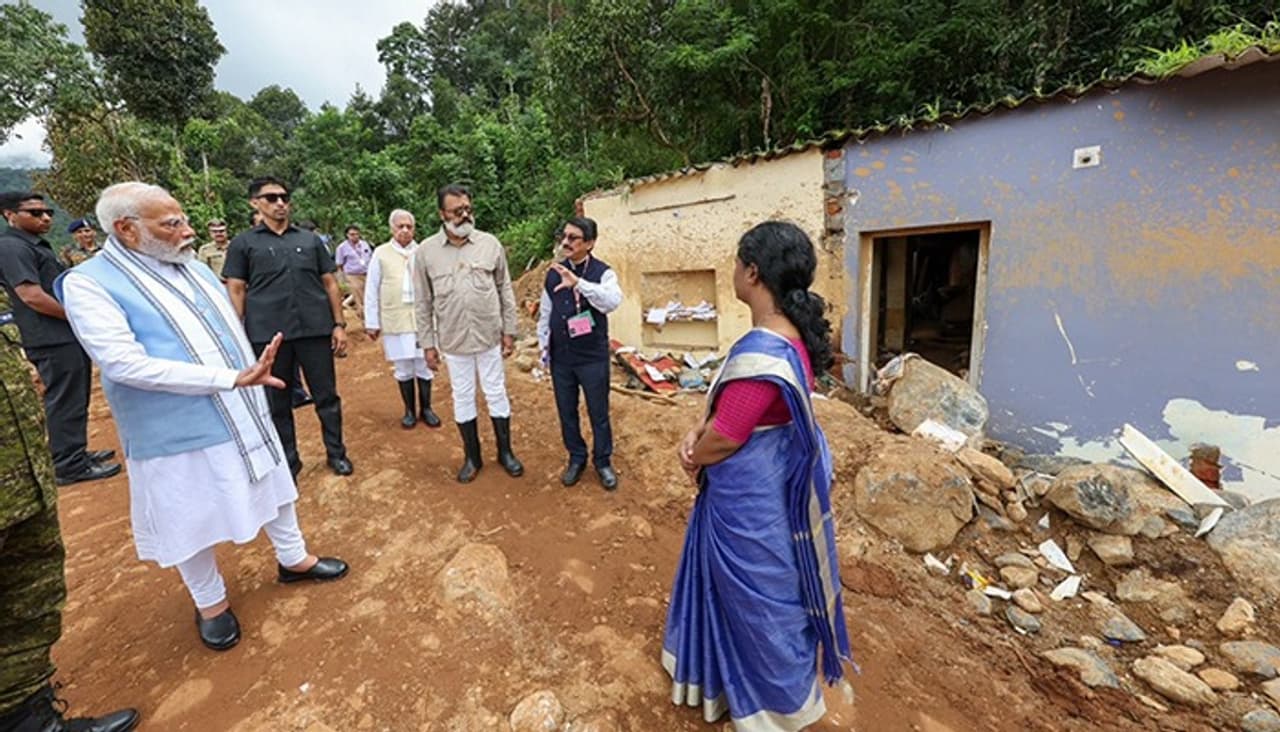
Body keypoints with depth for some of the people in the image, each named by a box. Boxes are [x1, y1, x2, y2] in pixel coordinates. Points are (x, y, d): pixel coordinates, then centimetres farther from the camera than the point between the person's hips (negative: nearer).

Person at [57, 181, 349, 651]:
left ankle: (293, 559, 39)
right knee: (194, 520, 12)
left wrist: (254, 380, 14)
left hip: (243, 416, 6)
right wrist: (231, 378, -28)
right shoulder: (88, 284, -14)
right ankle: (210, 601, 34)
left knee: (272, 487, 18)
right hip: (180, 434, -5)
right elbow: (126, 365, -24)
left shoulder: (193, 266, 5)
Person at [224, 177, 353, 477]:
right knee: (278, 402, 9)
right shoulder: (243, 244, 6)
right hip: (268, 334, -1)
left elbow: (329, 283, 10)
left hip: (316, 330, 1)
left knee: (327, 396, 7)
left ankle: (337, 453, 21)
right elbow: (236, 291, 4)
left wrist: (339, 324, 3)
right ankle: (288, 461, 24)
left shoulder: (310, 239, 11)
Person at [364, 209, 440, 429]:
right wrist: (372, 322, 2)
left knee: (424, 366, 7)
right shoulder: (381, 254, 1)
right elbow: (372, 291, 3)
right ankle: (409, 410, 24)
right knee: (403, 368, 9)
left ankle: (426, 409, 22)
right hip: (395, 320, 0)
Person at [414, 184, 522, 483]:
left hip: (489, 336, 0)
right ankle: (472, 456, 29)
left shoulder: (490, 243, -3)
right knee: (462, 398, 12)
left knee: (496, 394, 10)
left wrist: (509, 331, 1)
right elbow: (422, 303, 1)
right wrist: (428, 344, 0)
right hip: (452, 340, 0)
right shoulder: (425, 251, -3)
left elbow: (505, 290, 2)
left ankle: (505, 452, 28)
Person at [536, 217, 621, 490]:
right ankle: (576, 458, 35)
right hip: (560, 358, 4)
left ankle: (603, 461, 30)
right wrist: (544, 347, 10)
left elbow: (613, 301, -31)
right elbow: (545, 312, 11)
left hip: (593, 358, -4)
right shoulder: (553, 273, 4)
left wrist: (578, 283, -41)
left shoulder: (603, 272, -10)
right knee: (566, 412, 15)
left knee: (599, 413, 9)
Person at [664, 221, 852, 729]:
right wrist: (696, 433, -6)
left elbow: (722, 441, -25)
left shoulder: (761, 352, -33)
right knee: (740, 593, 29)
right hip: (764, 486, 10)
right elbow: (731, 402, 7)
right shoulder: (792, 335, -1)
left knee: (759, 603, 15)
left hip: (749, 500, -10)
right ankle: (739, 680, 56)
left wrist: (694, 457, -4)